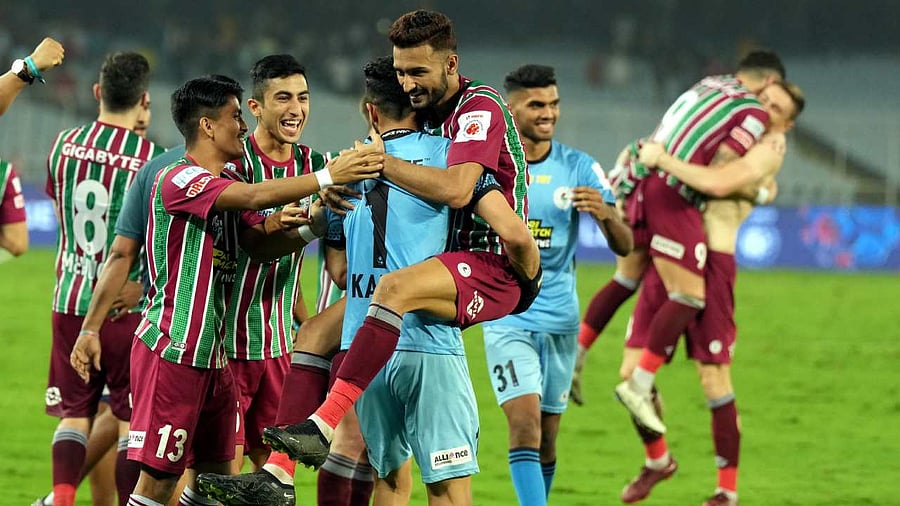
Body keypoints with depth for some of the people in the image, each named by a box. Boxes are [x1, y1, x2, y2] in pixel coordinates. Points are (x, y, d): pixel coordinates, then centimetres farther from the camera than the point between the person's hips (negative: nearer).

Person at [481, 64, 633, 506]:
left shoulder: (580, 168, -1)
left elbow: (624, 246, -4)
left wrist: (605, 213, -25)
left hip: (560, 318, 2)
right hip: (506, 318, -2)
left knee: (546, 437, 8)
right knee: (524, 424, -17)